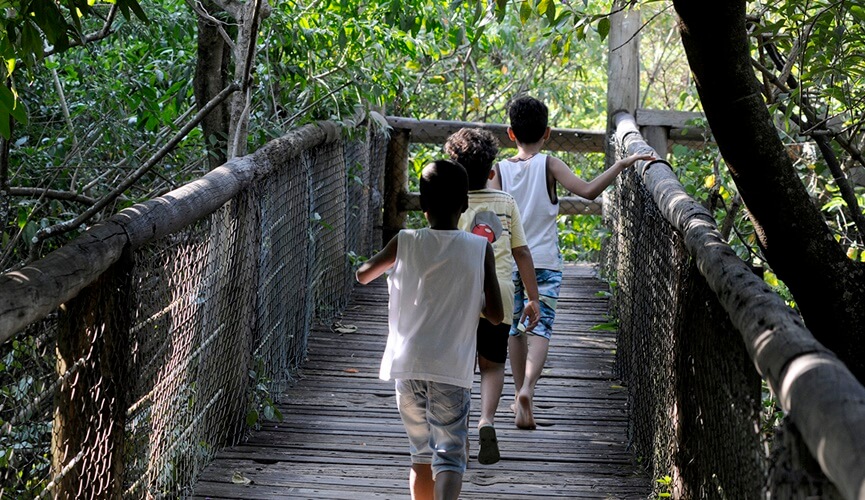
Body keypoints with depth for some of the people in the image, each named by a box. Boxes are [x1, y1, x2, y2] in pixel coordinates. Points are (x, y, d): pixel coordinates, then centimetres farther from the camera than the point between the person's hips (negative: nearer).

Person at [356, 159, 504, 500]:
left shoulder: (405, 243, 1)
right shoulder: (480, 249, -2)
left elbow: (362, 276, 17)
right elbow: (496, 316, -1)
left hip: (407, 366, 2)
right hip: (452, 370, -2)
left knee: (421, 454, 18)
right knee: (449, 456, -3)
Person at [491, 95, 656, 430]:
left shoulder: (500, 170, 0)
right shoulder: (549, 165, -6)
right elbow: (587, 191, -18)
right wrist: (622, 164, -12)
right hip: (544, 262, -2)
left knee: (515, 329, 15)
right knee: (540, 328, -6)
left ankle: (520, 395, 25)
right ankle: (527, 390, -28)